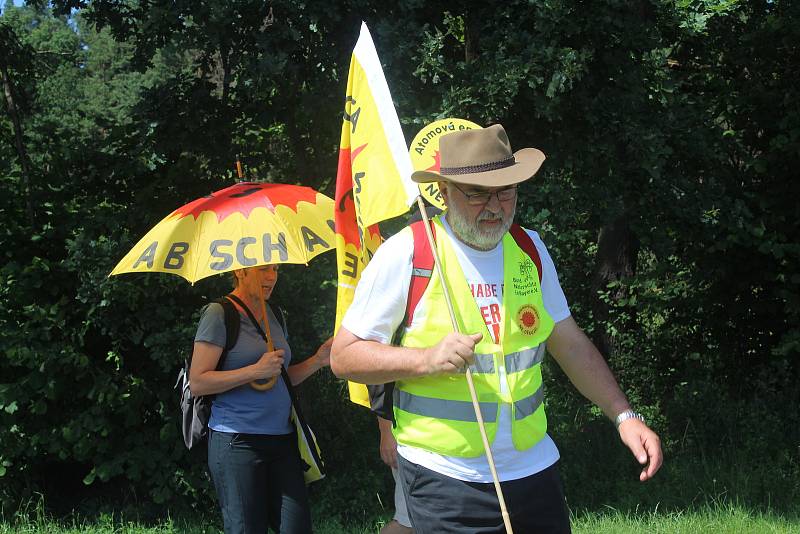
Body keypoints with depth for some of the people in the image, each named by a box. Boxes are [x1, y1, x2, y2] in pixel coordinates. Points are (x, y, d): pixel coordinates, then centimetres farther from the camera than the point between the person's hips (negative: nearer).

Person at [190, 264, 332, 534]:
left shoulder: (273, 315, 16)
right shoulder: (219, 314, -6)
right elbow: (197, 383, -12)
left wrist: (317, 361, 5)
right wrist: (256, 370, -18)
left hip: (282, 439, 6)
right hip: (237, 441, -6)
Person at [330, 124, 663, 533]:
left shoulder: (529, 249, 7)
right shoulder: (405, 253, -10)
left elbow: (569, 343, 14)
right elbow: (343, 356, -8)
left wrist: (624, 416, 4)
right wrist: (427, 359, -22)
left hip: (533, 466, 5)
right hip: (445, 480, -5)